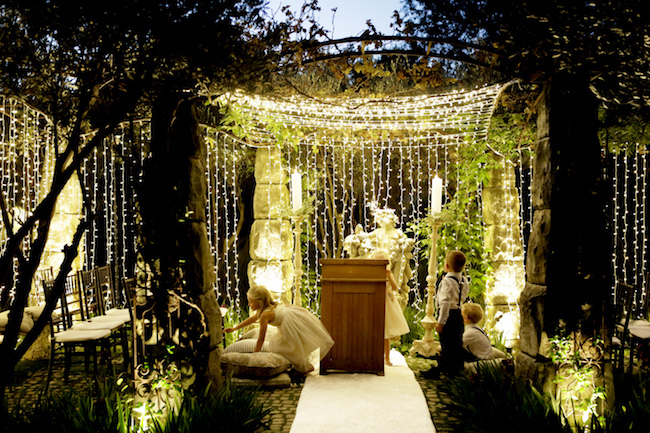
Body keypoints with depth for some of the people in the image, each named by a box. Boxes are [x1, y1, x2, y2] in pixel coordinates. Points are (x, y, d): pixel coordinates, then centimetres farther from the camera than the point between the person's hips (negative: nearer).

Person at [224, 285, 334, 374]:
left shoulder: (265, 315, -15)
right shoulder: (269, 307, 13)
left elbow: (261, 339, -9)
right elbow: (252, 319, 30)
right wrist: (234, 328, 35)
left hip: (295, 324, -10)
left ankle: (305, 368, 17)